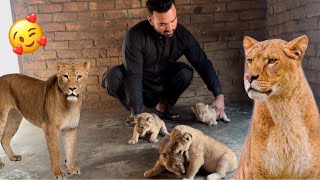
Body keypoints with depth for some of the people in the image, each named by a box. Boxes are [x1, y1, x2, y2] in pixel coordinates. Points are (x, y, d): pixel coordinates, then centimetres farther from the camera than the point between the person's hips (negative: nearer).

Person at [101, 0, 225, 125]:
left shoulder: (182, 34, -17)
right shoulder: (135, 36, -28)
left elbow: (203, 64, -14)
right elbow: (133, 75, -34)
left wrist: (219, 95, -24)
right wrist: (138, 113, -41)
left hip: (163, 82, 3)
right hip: (140, 84, -2)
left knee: (186, 72, -27)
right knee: (112, 76, -32)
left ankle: (163, 105, -3)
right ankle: (134, 112, -6)